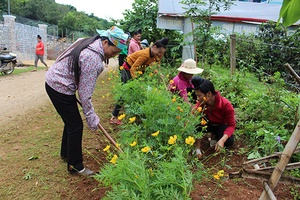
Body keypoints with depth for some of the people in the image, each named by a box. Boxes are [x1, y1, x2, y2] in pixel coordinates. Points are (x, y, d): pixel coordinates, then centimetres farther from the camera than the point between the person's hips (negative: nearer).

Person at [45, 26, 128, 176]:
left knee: (71, 121, 21)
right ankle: (75, 166, 13)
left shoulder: (89, 43, 2)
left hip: (54, 82, 10)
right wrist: (91, 118, -16)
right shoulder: (93, 58, -27)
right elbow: (85, 92, -24)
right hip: (60, 88, -10)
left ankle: (66, 153, 40)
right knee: (76, 126, -2)